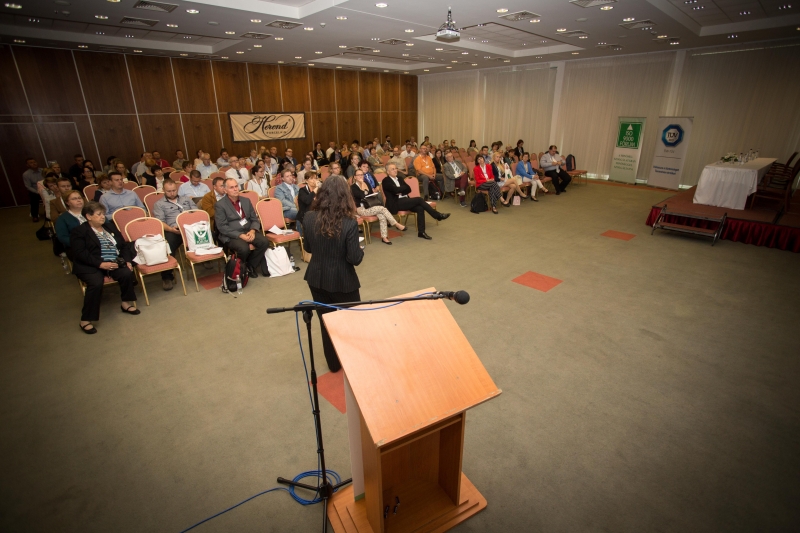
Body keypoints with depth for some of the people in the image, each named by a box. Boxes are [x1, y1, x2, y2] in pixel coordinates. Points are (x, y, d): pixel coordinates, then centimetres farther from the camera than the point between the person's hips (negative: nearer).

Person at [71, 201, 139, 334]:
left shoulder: (110, 227, 20)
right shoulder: (79, 232, 3)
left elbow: (124, 245, 16)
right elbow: (80, 253, -11)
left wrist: (127, 261, -2)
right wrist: (100, 264, -23)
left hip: (114, 262, 4)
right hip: (90, 266, -4)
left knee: (127, 273, -27)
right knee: (96, 283, -33)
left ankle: (126, 303, -2)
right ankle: (85, 320, -19)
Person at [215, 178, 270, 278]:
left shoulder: (246, 200, 12)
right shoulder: (220, 205, -5)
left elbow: (254, 219, 11)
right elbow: (222, 227, -11)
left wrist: (252, 231, -11)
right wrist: (240, 235, -21)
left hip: (248, 232, 5)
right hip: (231, 235, -5)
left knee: (265, 241, -22)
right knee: (244, 248, -33)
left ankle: (251, 265, -2)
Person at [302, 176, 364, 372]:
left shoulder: (309, 218, -9)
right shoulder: (349, 223, -23)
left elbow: (307, 248, 4)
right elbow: (355, 259, -19)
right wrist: (360, 249, 1)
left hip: (317, 278, 4)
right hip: (343, 281, -4)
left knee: (326, 321, 20)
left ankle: (334, 363, 37)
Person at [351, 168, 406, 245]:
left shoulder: (367, 183, 17)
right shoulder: (353, 187, -2)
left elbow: (372, 195, 18)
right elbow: (362, 196, -18)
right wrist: (362, 184, -11)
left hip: (370, 206, 6)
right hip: (362, 209, -6)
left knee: (382, 216, -26)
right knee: (382, 208, -27)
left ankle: (384, 237, -26)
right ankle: (397, 224, -18)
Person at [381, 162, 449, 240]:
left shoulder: (399, 178, 20)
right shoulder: (386, 181, -3)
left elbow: (409, 189, 10)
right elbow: (396, 190, -18)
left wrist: (400, 192, -7)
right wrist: (404, 188, -1)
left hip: (404, 201, 7)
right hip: (395, 204, -7)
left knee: (420, 208, -22)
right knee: (419, 199, -22)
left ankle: (421, 232, -21)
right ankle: (438, 215, -12)